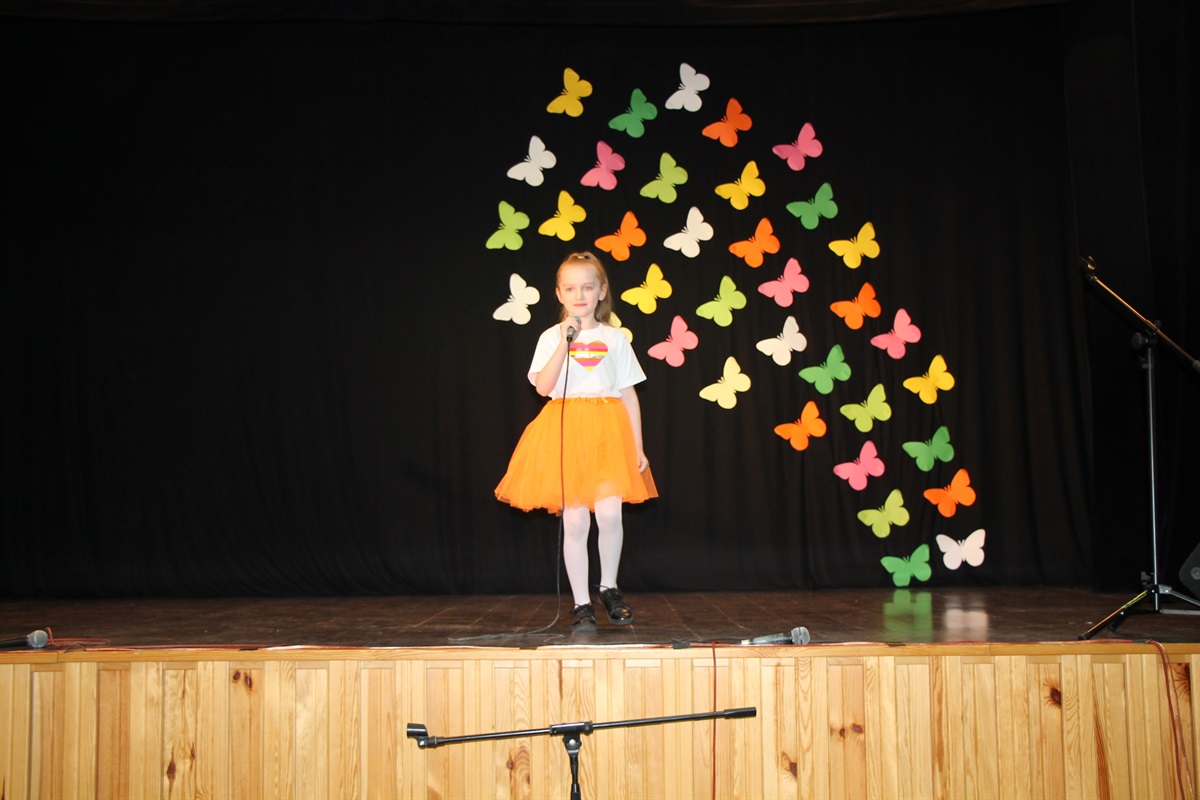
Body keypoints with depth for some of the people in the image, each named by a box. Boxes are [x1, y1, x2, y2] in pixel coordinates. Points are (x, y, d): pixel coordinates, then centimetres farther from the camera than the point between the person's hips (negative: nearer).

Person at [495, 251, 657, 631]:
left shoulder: (615, 339, 10)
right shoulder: (551, 337, 7)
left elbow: (629, 395, 11)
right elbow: (543, 386, -7)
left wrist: (638, 446, 6)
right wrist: (566, 342, -12)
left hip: (609, 432, 1)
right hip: (566, 431, -1)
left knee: (609, 512, -13)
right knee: (574, 520, -2)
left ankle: (609, 588, 11)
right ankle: (581, 603, 9)